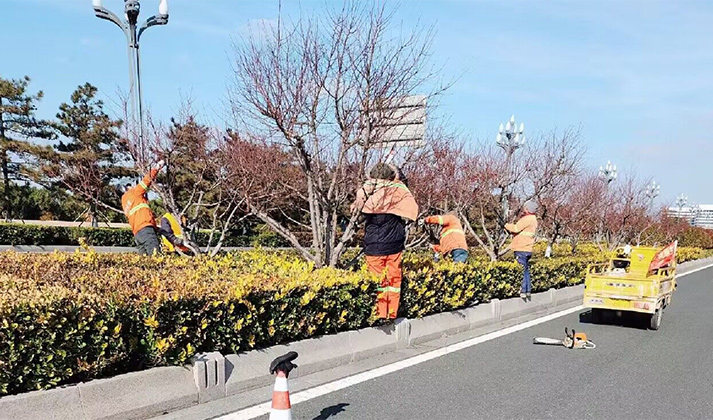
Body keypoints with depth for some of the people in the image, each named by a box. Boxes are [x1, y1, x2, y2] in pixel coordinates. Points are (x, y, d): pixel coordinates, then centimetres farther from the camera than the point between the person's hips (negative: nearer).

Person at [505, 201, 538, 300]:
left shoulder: (527, 219, -14)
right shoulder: (533, 219, 17)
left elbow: (516, 228, -20)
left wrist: (507, 225, -4)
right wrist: (511, 229, 5)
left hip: (521, 249, -10)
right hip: (528, 249, 10)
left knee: (521, 270, -8)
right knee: (526, 270, 14)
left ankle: (523, 291, -8)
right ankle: (528, 291, 17)